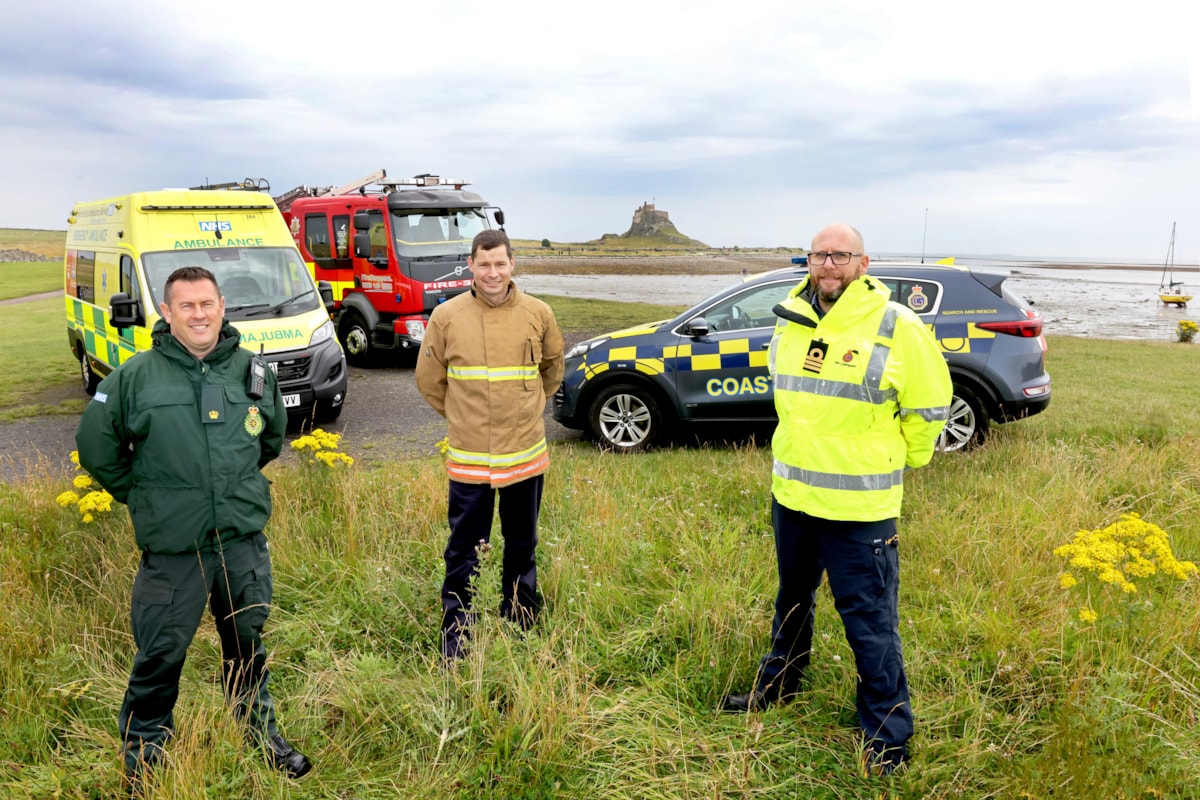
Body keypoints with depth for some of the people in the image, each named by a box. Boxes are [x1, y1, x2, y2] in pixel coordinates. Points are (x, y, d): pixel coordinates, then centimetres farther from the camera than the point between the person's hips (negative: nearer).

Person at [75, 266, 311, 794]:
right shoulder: (136, 376, -6)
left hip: (244, 541, 3)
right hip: (172, 549, -2)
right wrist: (140, 494, 6)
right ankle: (143, 750, 31)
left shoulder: (252, 370, 2)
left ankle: (260, 729, 37)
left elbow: (273, 436, 20)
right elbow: (96, 445, 6)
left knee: (248, 643, 16)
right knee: (162, 652, 8)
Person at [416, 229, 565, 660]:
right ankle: (455, 631, 22)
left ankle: (520, 621, 34)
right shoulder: (446, 316, -5)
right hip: (468, 457, -1)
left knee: (522, 545, 16)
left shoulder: (538, 314, -3)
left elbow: (552, 368, 16)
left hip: (525, 454, 2)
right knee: (464, 550, 6)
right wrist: (462, 415, 11)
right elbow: (429, 379, 7)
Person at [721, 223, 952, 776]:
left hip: (859, 507, -5)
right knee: (792, 602, 24)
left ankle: (887, 739, 21)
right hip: (791, 494, 6)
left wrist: (900, 462, 6)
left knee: (870, 623, 4)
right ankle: (778, 685, 45)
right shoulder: (790, 321, 5)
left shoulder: (896, 326, -13)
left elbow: (928, 406, -3)